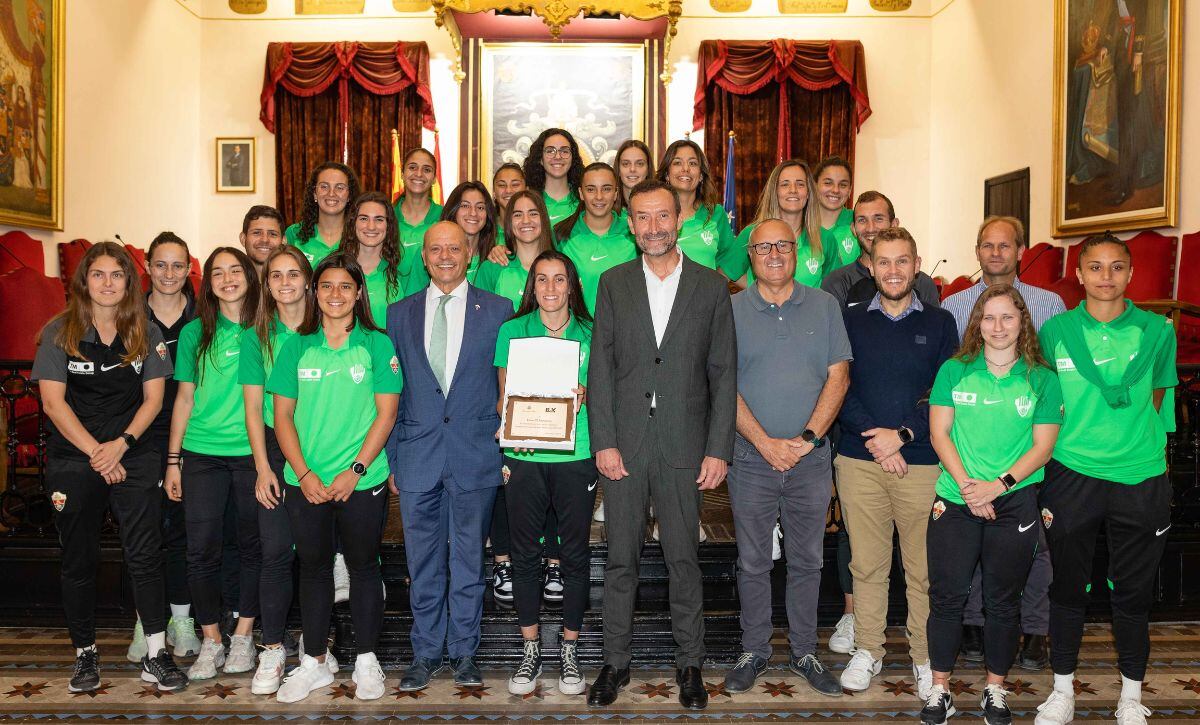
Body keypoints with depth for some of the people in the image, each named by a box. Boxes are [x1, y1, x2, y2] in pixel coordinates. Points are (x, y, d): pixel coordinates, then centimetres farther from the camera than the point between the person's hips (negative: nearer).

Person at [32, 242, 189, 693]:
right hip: (72, 460, 0)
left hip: (134, 458, 0)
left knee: (146, 555, -4)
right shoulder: (59, 333, 0)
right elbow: (53, 402, -5)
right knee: (79, 561, 8)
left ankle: (156, 654, 3)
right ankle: (85, 654, 22)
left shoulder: (146, 333, 5)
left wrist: (121, 444, -12)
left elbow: (153, 397, 2)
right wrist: (95, 452, -12)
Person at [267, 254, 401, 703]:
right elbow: (283, 416, 4)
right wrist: (304, 473, -7)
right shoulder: (296, 346, 5)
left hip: (362, 482, -2)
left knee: (363, 565, 8)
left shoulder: (377, 345, -1)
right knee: (314, 567, 11)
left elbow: (386, 414, -4)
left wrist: (354, 471, -12)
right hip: (306, 482, 2)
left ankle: (366, 659, 23)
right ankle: (314, 662, 25)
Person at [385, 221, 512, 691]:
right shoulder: (400, 313, 9)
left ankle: (464, 651, 23)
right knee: (423, 564, 10)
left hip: (475, 455, -1)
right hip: (418, 456, 2)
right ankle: (426, 653, 25)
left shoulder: (497, 310, 3)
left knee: (469, 559, 8)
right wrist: (392, 459, 5)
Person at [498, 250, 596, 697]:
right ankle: (530, 648, 20)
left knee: (575, 552, 5)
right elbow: (504, 395, 7)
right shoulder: (512, 331, 6)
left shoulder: (590, 333, 6)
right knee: (525, 553, 6)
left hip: (575, 455, 0)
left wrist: (586, 394, -12)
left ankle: (569, 648, 19)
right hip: (524, 457, 0)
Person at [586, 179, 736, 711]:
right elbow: (600, 367, 2)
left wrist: (718, 449, -4)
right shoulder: (614, 283, 6)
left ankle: (689, 663, 26)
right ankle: (616, 662, 25)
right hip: (623, 444, 1)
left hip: (684, 445, -1)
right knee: (620, 560, 9)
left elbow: (723, 374, 1)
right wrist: (603, 442, -5)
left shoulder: (711, 286, 3)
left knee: (684, 560, 9)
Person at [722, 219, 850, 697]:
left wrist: (808, 437, -11)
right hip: (751, 459, -1)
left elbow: (838, 376, 0)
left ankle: (804, 652, 25)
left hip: (811, 460, 1)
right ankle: (754, 652, 23)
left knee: (807, 560, 11)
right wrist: (766, 443, -13)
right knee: (753, 562, 8)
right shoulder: (732, 310, 1)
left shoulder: (824, 306, 5)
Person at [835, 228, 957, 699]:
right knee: (866, 565, 7)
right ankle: (867, 651, 22)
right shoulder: (850, 322, 8)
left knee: (923, 568, 4)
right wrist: (874, 437, -11)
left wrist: (901, 435, -10)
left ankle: (925, 659, 20)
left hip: (922, 461, 0)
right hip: (859, 461, 1)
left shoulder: (939, 324, 7)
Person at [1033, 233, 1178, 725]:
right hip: (1071, 475, 0)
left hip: (1140, 478, 1)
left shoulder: (1157, 330, 2)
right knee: (1068, 586, 9)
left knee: (1133, 590, 10)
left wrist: (1140, 446, 3)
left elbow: (1157, 398, 13)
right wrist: (1041, 485, 2)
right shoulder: (1056, 330, 0)